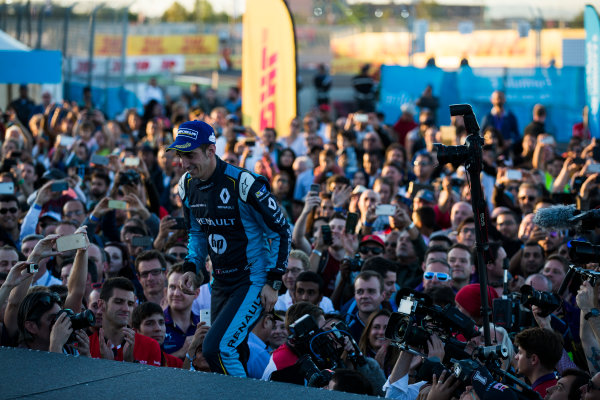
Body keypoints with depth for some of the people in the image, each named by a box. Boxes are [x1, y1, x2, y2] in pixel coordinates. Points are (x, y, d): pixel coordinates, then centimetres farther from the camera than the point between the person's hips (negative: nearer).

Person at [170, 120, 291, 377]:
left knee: (216, 349, -19)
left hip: (254, 280, -7)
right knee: (232, 352, 11)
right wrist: (191, 266, 3)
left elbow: (282, 231, -13)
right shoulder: (187, 186, 2)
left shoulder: (244, 184, -20)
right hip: (221, 282, 8)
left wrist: (273, 282, -15)